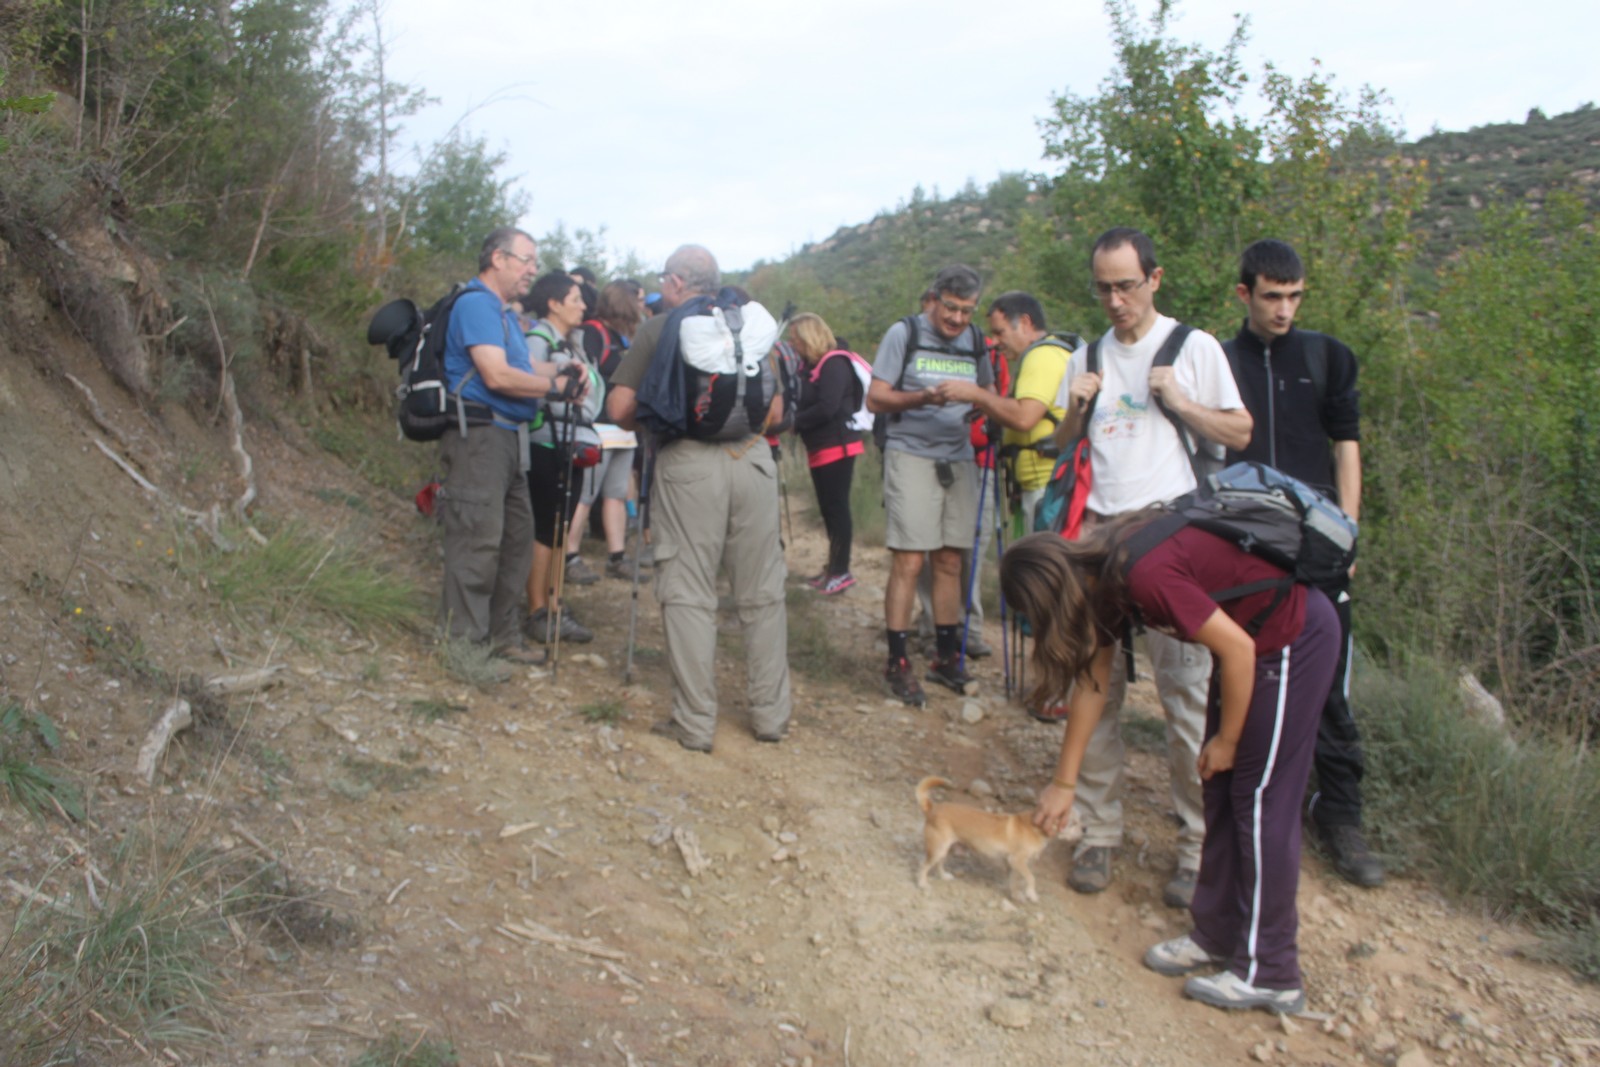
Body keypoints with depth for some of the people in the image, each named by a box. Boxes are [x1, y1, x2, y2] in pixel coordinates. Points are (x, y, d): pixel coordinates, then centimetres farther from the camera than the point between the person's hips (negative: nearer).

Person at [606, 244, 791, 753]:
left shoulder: (658, 329, 3)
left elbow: (619, 408, -2)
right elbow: (776, 408, 15)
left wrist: (649, 425, 17)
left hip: (689, 464, -3)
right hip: (753, 459, 3)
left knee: (689, 597, 3)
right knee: (762, 595, 11)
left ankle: (694, 723, 5)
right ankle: (770, 713, 18)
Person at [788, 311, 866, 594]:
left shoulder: (835, 363, -14)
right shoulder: (813, 366, 14)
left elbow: (827, 409, -23)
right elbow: (807, 404, 11)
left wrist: (794, 422, -14)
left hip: (837, 447, -9)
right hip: (820, 449, 9)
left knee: (837, 508, -5)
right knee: (828, 509, 13)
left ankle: (842, 571, 1)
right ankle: (833, 566, 22)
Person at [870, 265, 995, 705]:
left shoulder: (974, 340, 10)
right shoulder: (904, 333, -4)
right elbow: (875, 397, -7)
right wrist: (922, 398, -23)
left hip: (959, 459, 5)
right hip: (912, 455, -5)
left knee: (949, 561, 10)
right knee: (909, 562, -7)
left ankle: (946, 656, 20)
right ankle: (897, 663, 1)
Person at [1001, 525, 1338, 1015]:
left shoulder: (1144, 575, -29)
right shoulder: (1100, 576, -1)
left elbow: (1237, 648, -23)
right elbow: (1092, 685, 8)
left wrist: (1227, 740, -9)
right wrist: (1064, 782, 13)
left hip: (1295, 639, -9)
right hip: (1257, 636, 9)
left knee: (1260, 800, -3)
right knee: (1220, 792, 13)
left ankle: (1269, 974, 8)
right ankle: (1218, 934, 26)